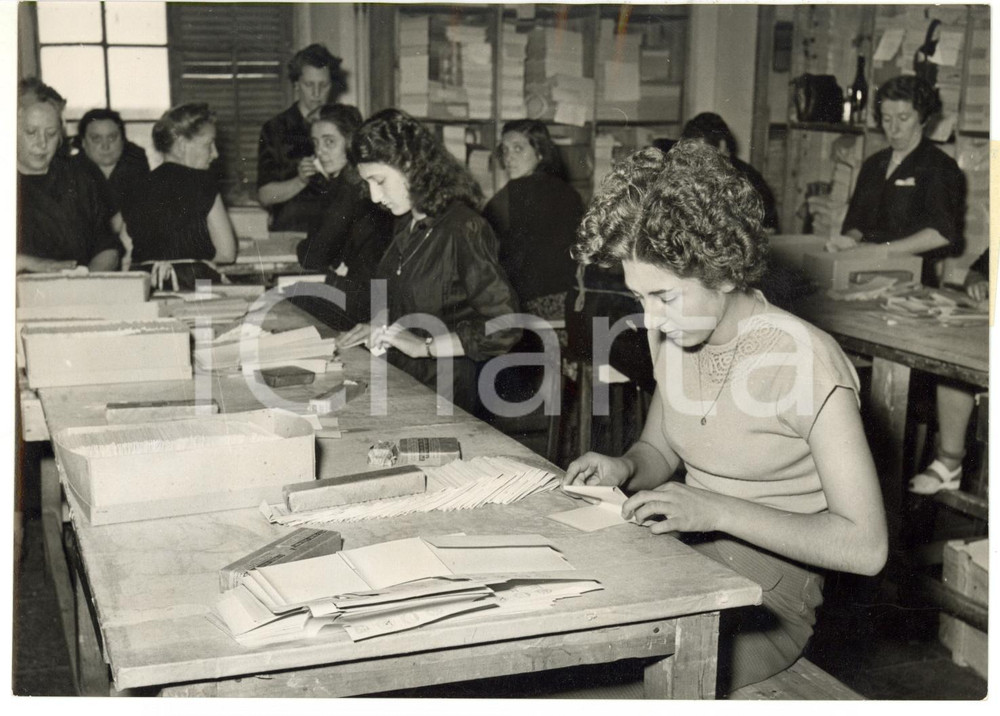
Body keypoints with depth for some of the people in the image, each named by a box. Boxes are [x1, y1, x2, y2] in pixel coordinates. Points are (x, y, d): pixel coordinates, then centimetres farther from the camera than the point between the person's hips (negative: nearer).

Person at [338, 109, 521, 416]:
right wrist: (379, 327, 11)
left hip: (445, 394, -7)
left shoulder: (463, 229, -15)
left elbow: (504, 327, -17)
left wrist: (425, 345, -17)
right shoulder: (408, 224, 11)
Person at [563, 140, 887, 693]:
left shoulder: (807, 363, -19)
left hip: (766, 601, -6)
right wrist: (623, 470, -6)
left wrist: (717, 509, -27)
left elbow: (866, 547, -21)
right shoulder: (671, 334, 2)